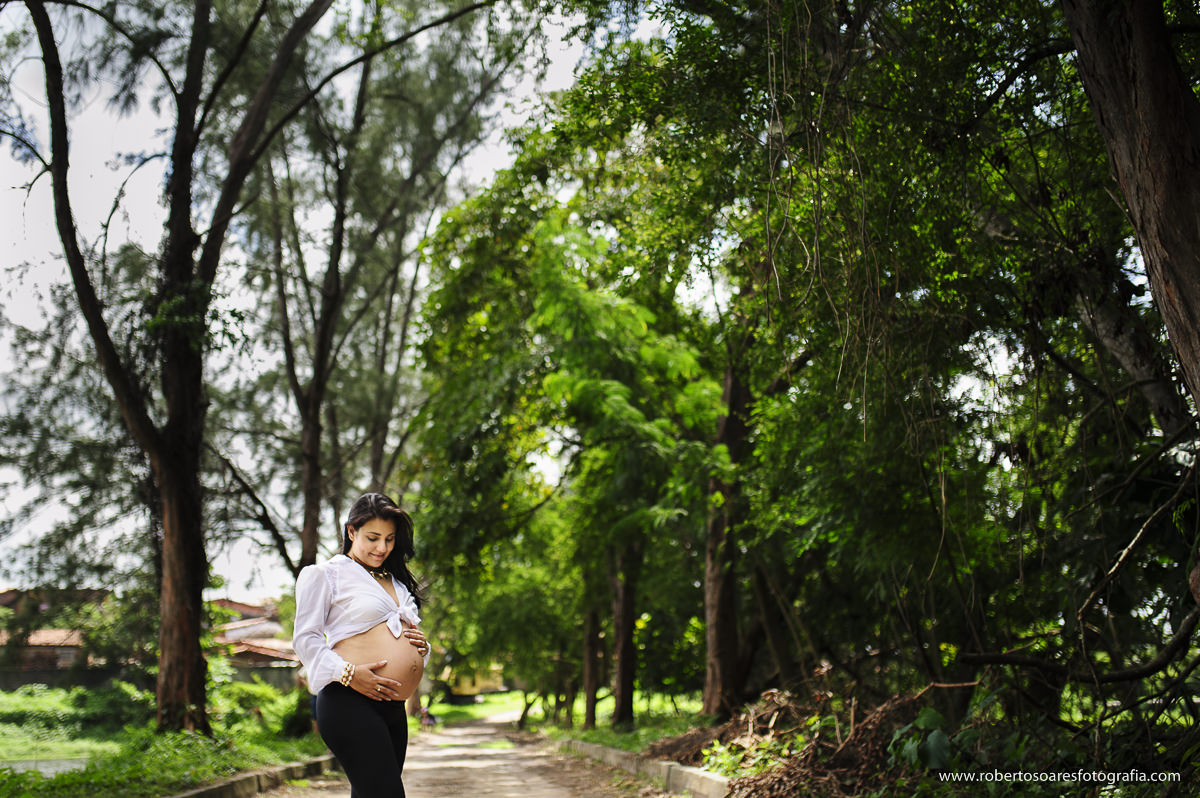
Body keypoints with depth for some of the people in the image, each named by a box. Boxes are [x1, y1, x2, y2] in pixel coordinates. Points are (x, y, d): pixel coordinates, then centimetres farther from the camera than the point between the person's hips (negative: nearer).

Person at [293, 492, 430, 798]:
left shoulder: (395, 581, 25)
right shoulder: (326, 574, 3)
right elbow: (305, 637, -3)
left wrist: (421, 645, 7)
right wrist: (348, 673, -18)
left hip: (394, 709, 8)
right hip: (350, 704, -8)